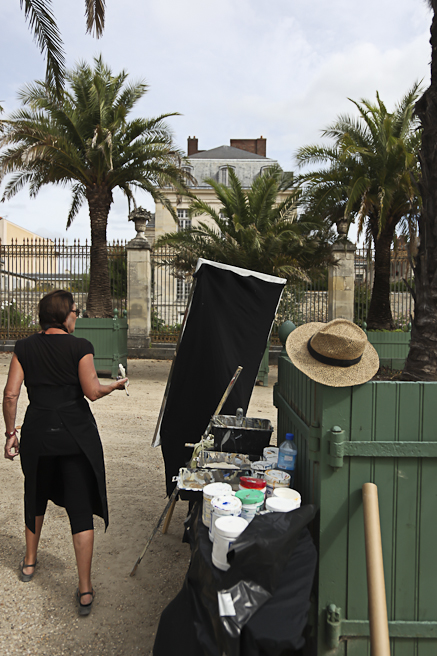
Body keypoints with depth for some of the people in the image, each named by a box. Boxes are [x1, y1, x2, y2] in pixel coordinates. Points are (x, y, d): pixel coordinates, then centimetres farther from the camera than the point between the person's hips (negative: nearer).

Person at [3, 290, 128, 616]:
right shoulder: (80, 346, -9)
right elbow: (93, 391, -13)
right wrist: (116, 385, 7)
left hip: (37, 433, 3)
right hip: (76, 434, -3)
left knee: (36, 496, 28)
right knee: (81, 507, 4)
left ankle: (29, 562, 46)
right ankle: (85, 590, 9)